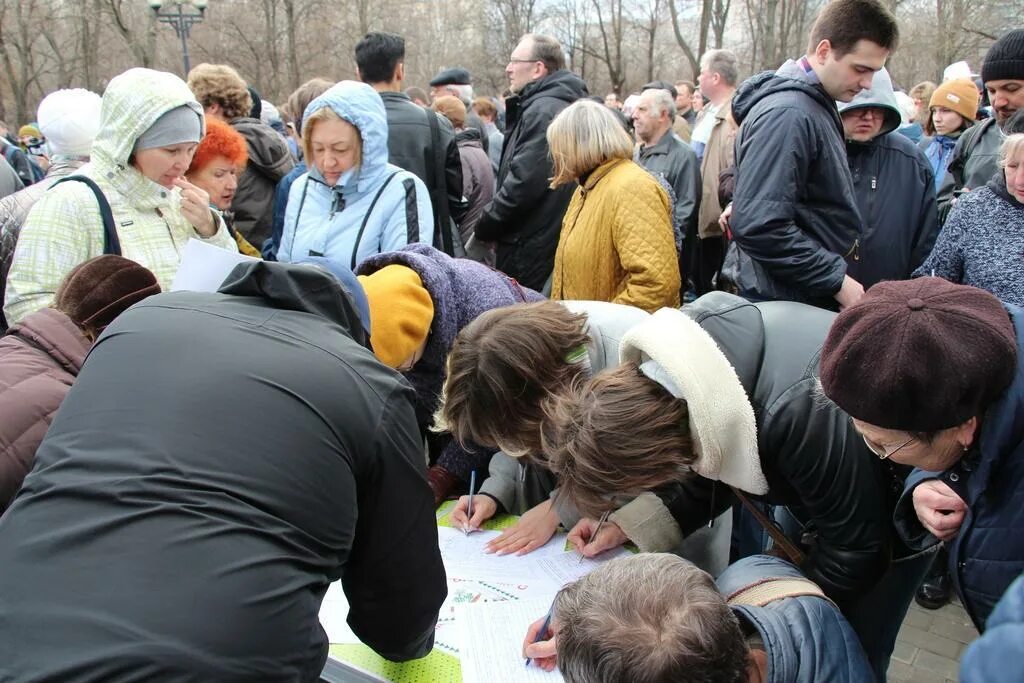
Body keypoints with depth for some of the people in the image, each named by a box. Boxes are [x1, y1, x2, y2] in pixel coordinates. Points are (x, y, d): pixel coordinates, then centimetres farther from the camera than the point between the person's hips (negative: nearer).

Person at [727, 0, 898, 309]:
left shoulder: (817, 106, 10)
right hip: (784, 302, -9)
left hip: (816, 298, 9)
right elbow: (759, 227, -28)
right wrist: (837, 280, -20)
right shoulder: (786, 114, -20)